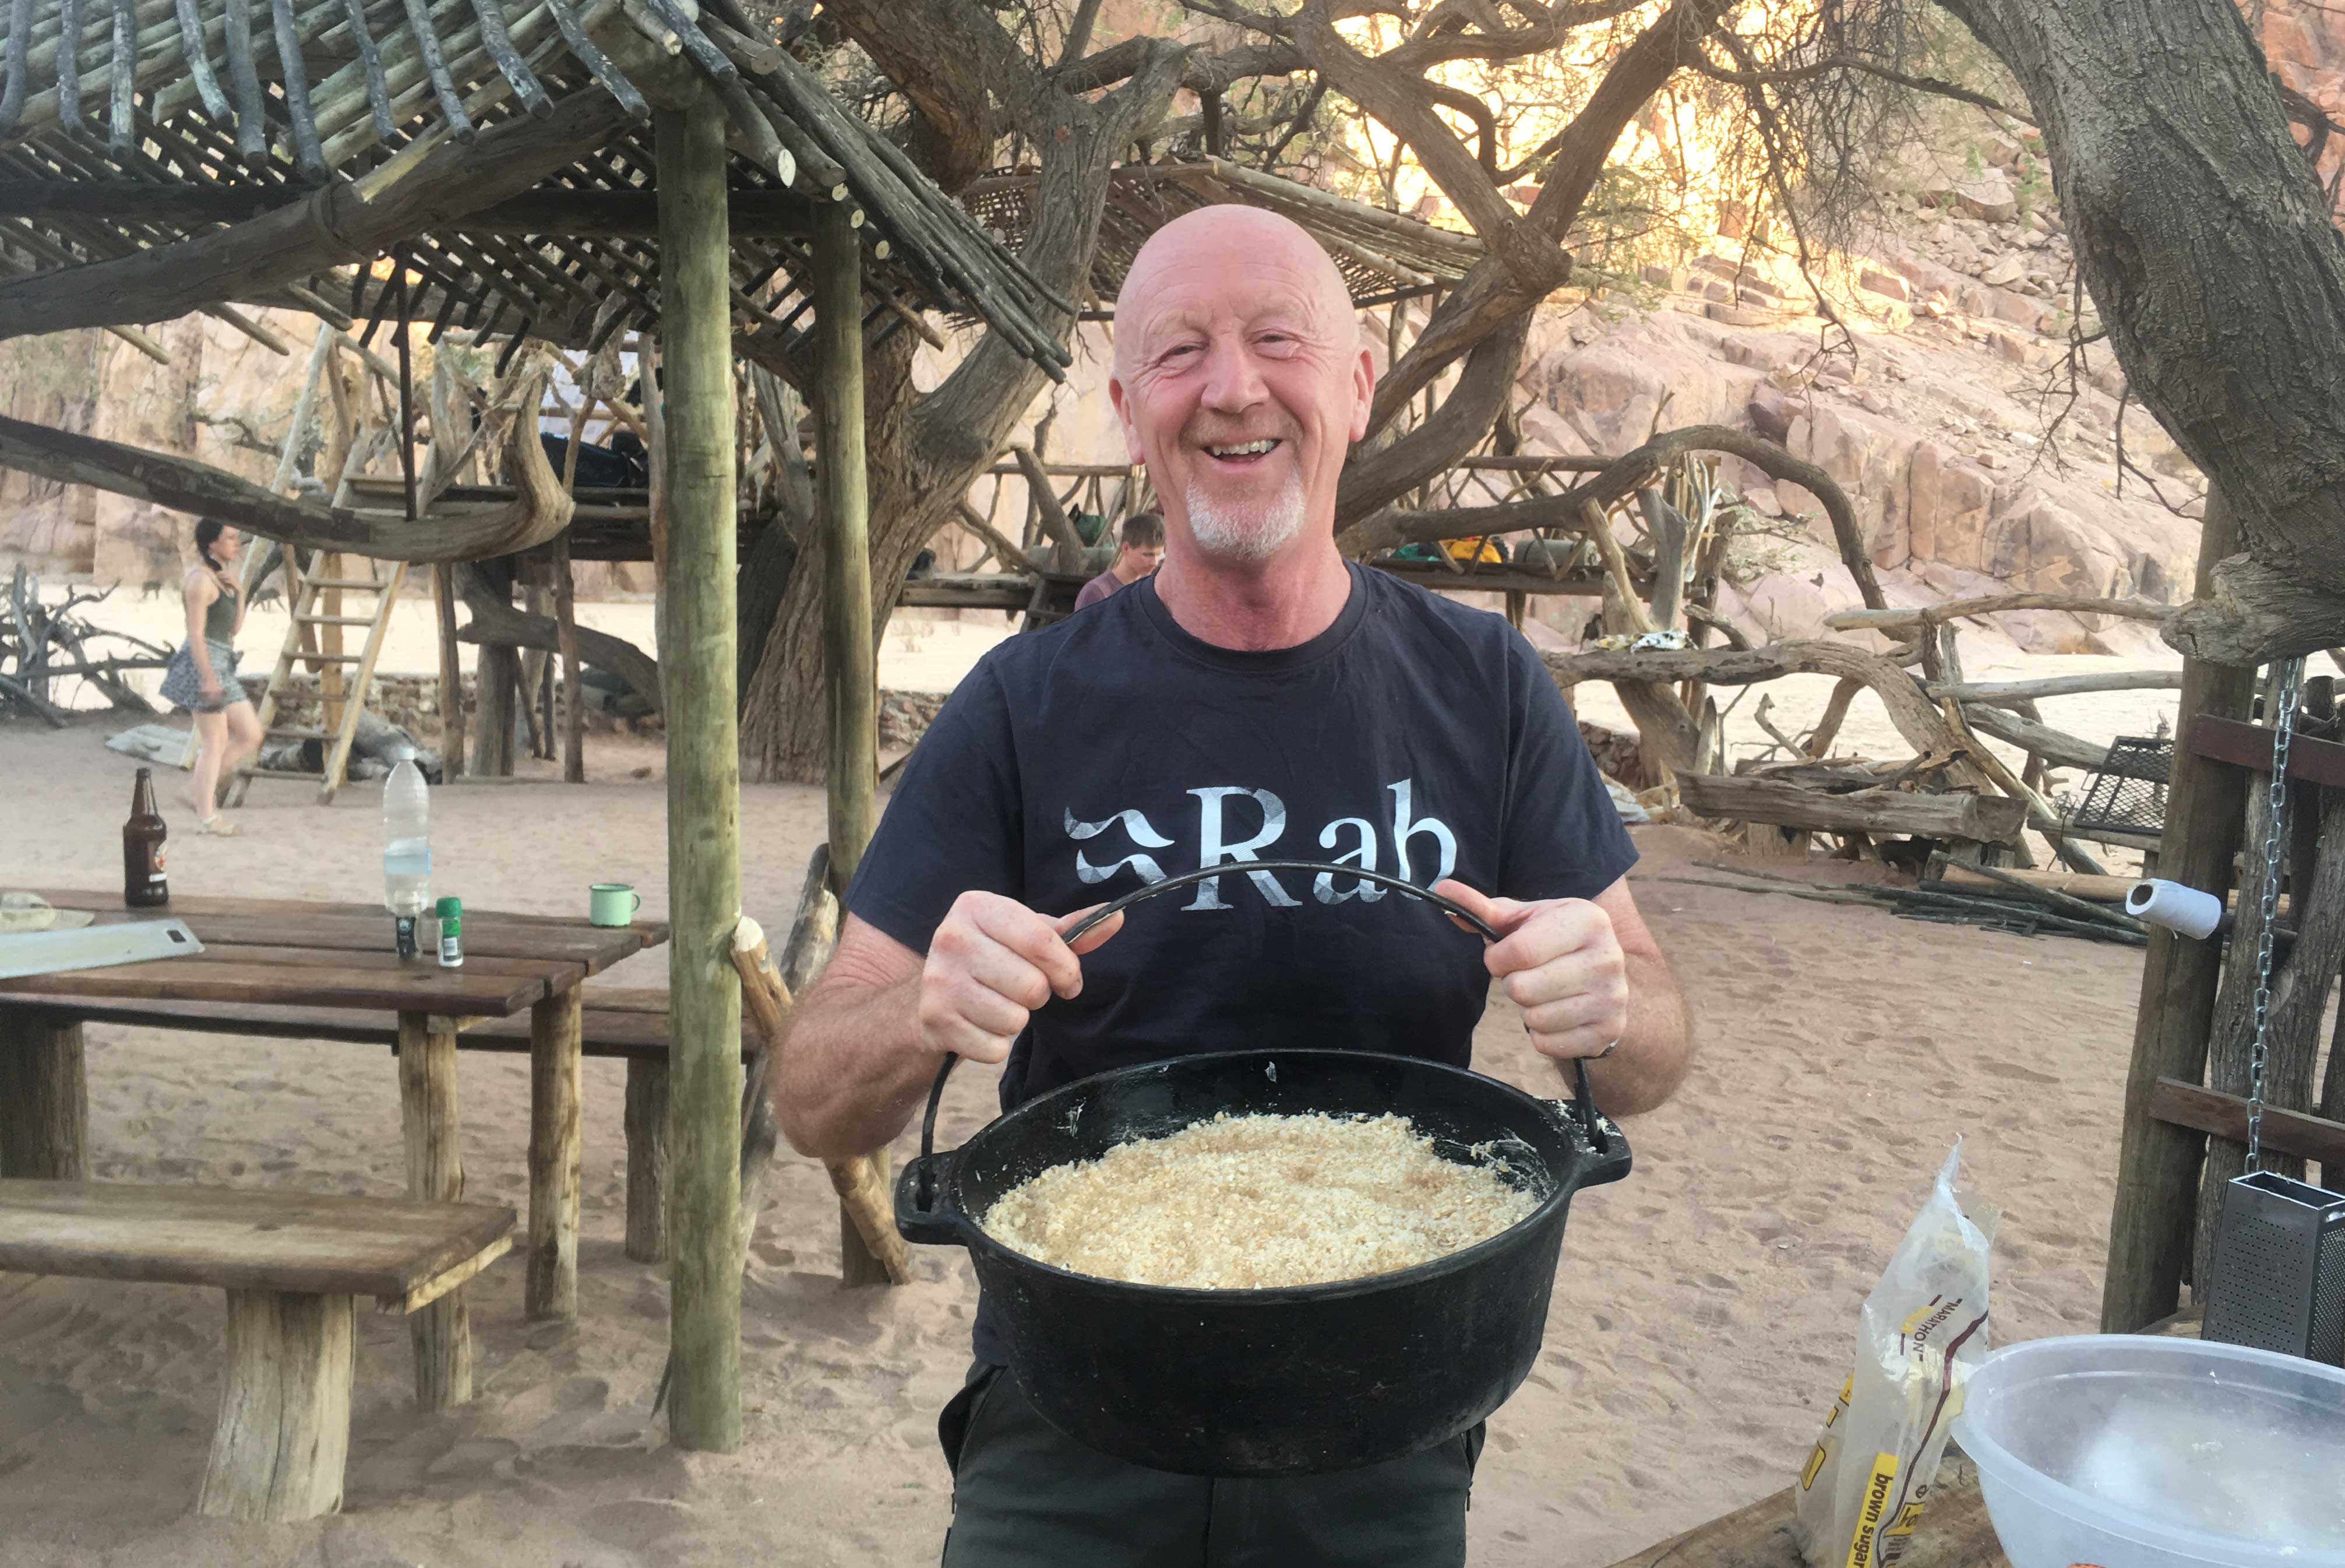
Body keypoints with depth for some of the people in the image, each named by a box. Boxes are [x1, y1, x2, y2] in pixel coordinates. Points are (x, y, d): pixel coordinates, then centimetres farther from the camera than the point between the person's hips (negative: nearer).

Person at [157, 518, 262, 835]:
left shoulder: (222, 577, 16)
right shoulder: (201, 580, -13)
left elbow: (236, 627, 15)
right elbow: (196, 635, -18)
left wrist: (237, 590, 2)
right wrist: (208, 677, -23)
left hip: (222, 666, 9)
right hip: (204, 665, -9)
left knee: (251, 735, 10)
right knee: (216, 742, -4)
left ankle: (199, 789, 20)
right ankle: (206, 816, 5)